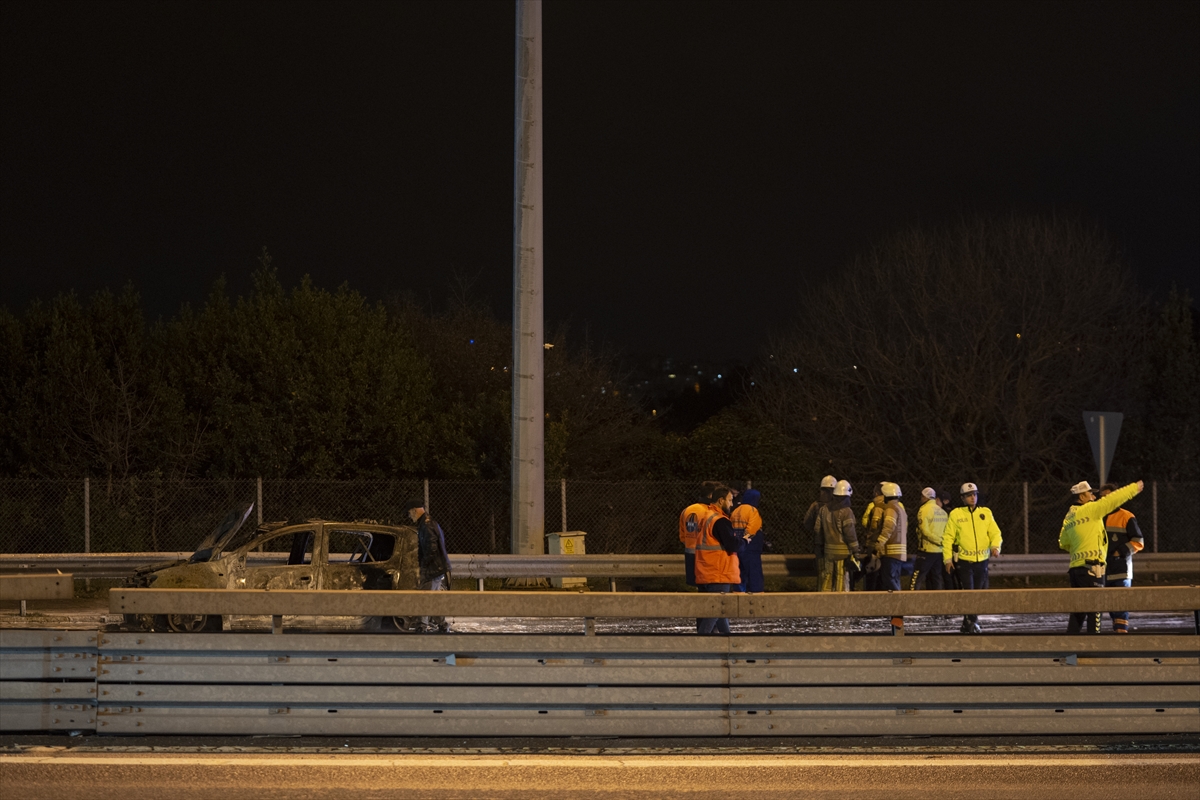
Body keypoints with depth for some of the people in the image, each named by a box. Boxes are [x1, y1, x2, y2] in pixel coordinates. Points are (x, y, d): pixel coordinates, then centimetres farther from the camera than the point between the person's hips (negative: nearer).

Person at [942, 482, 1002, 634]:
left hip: (982, 560, 3)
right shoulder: (956, 514, 0)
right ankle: (972, 623, -9)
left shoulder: (986, 513, 7)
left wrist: (995, 546, -15)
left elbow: (995, 532, 5)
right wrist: (947, 558, -7)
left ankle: (967, 626, 20)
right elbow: (948, 537, 0)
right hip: (963, 561, -3)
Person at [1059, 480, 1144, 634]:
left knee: (1078, 610, 12)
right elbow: (1113, 499, -6)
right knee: (1094, 610, -5)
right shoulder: (1089, 509, -6)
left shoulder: (1069, 517, 16)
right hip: (1091, 567, -8)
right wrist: (1135, 488, 4)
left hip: (1075, 568, 8)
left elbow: (1063, 544, 23)